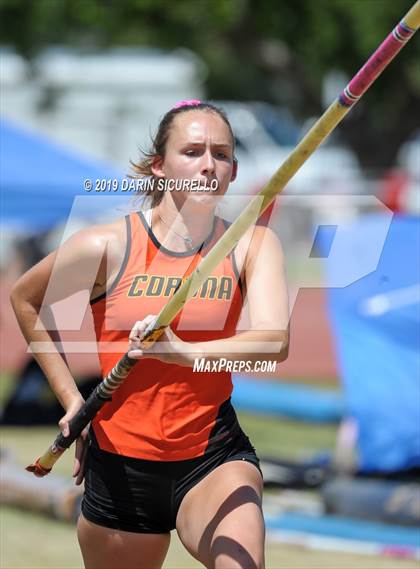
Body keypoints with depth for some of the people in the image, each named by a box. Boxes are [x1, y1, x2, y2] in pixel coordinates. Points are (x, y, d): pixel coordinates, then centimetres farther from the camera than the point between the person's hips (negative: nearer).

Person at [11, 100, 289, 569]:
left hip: (213, 457, -1)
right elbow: (24, 300, 13)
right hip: (119, 464, 1)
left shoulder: (252, 245, -5)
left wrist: (186, 352, -41)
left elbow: (274, 341, -24)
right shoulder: (106, 246, -7)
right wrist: (71, 399, 9)